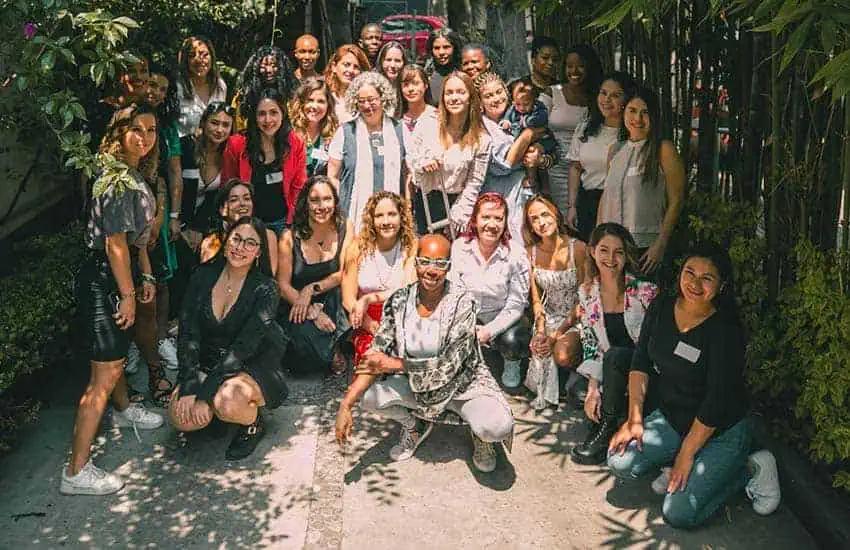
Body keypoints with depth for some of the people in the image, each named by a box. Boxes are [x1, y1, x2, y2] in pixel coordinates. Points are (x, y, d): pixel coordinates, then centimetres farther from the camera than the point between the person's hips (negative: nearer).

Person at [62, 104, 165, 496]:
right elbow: (115, 244, -22)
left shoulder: (135, 174, 9)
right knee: (105, 373, -8)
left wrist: (146, 276, 17)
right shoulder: (119, 180, -22)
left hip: (119, 275, 10)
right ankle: (76, 471, -3)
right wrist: (128, 295, -17)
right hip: (104, 280, -10)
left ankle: (123, 410, 55)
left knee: (117, 350, 30)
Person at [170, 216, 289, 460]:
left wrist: (205, 393, -27)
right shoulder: (204, 276, -4)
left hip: (254, 365, -4)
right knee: (182, 418, -20)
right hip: (208, 363, 4)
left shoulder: (265, 289, -15)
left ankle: (254, 424, 0)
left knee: (228, 403, -35)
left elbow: (244, 346, -22)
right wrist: (189, 387, -21)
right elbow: (188, 332, -8)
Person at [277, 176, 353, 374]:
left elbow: (344, 274, -3)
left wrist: (312, 289, -19)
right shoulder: (290, 237, -8)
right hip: (295, 307, -2)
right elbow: (283, 285, -8)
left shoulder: (344, 229, -2)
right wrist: (313, 313, -20)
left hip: (331, 304, 2)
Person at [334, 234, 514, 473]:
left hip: (462, 384, -3)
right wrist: (346, 405, -22)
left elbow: (450, 365, -24)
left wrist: (395, 363, -24)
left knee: (498, 427, -31)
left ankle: (479, 433, 11)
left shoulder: (462, 302, -18)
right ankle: (414, 426, 11)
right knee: (369, 396, -23)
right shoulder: (399, 301, -9)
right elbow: (376, 356, -11)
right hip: (413, 385, 3)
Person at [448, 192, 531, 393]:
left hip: (504, 318, -2)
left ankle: (512, 368, 7)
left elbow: (515, 305, -13)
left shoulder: (516, 254, -16)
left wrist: (489, 331, -25)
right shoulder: (459, 247, -10)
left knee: (510, 341, -33)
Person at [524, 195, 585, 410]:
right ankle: (544, 392, 2)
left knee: (562, 355, -29)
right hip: (549, 317, 4)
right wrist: (540, 331, -13)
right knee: (540, 347, -27)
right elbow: (536, 299, 4)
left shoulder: (577, 248, -14)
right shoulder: (532, 251, 0)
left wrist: (557, 335, -16)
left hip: (576, 319, -3)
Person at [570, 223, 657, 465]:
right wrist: (593, 387, -8)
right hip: (612, 370, 3)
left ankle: (607, 427, -16)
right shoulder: (587, 292, 1)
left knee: (614, 356, -33)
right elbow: (590, 343, 3)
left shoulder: (645, 290, -13)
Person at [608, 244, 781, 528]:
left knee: (678, 514, -16)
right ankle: (681, 468, 8)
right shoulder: (662, 308, -4)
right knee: (620, 462, -17)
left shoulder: (726, 330, -23)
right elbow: (641, 363, 2)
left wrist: (685, 455, -18)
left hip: (722, 430, -5)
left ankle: (750, 469, 4)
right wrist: (634, 419, -7)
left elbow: (717, 401, -22)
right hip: (670, 417, 6)